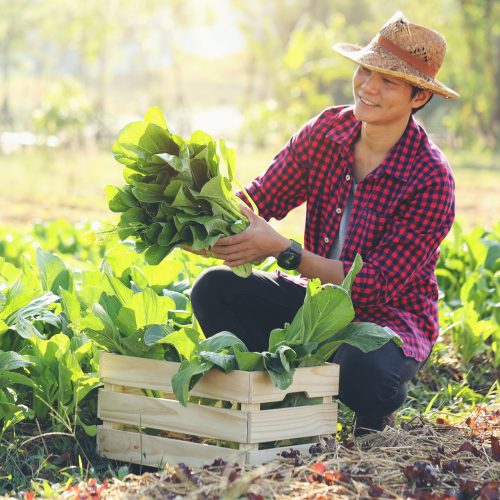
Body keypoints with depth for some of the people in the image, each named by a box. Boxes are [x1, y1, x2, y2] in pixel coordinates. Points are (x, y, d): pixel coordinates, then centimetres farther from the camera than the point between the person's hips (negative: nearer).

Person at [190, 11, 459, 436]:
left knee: (361, 370, -38)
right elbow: (258, 201, -4)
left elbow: (377, 285, -26)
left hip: (389, 317, -5)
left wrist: (283, 250, -36)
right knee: (215, 288, -17)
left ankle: (374, 421, 0)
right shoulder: (327, 130, -5)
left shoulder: (430, 179, -21)